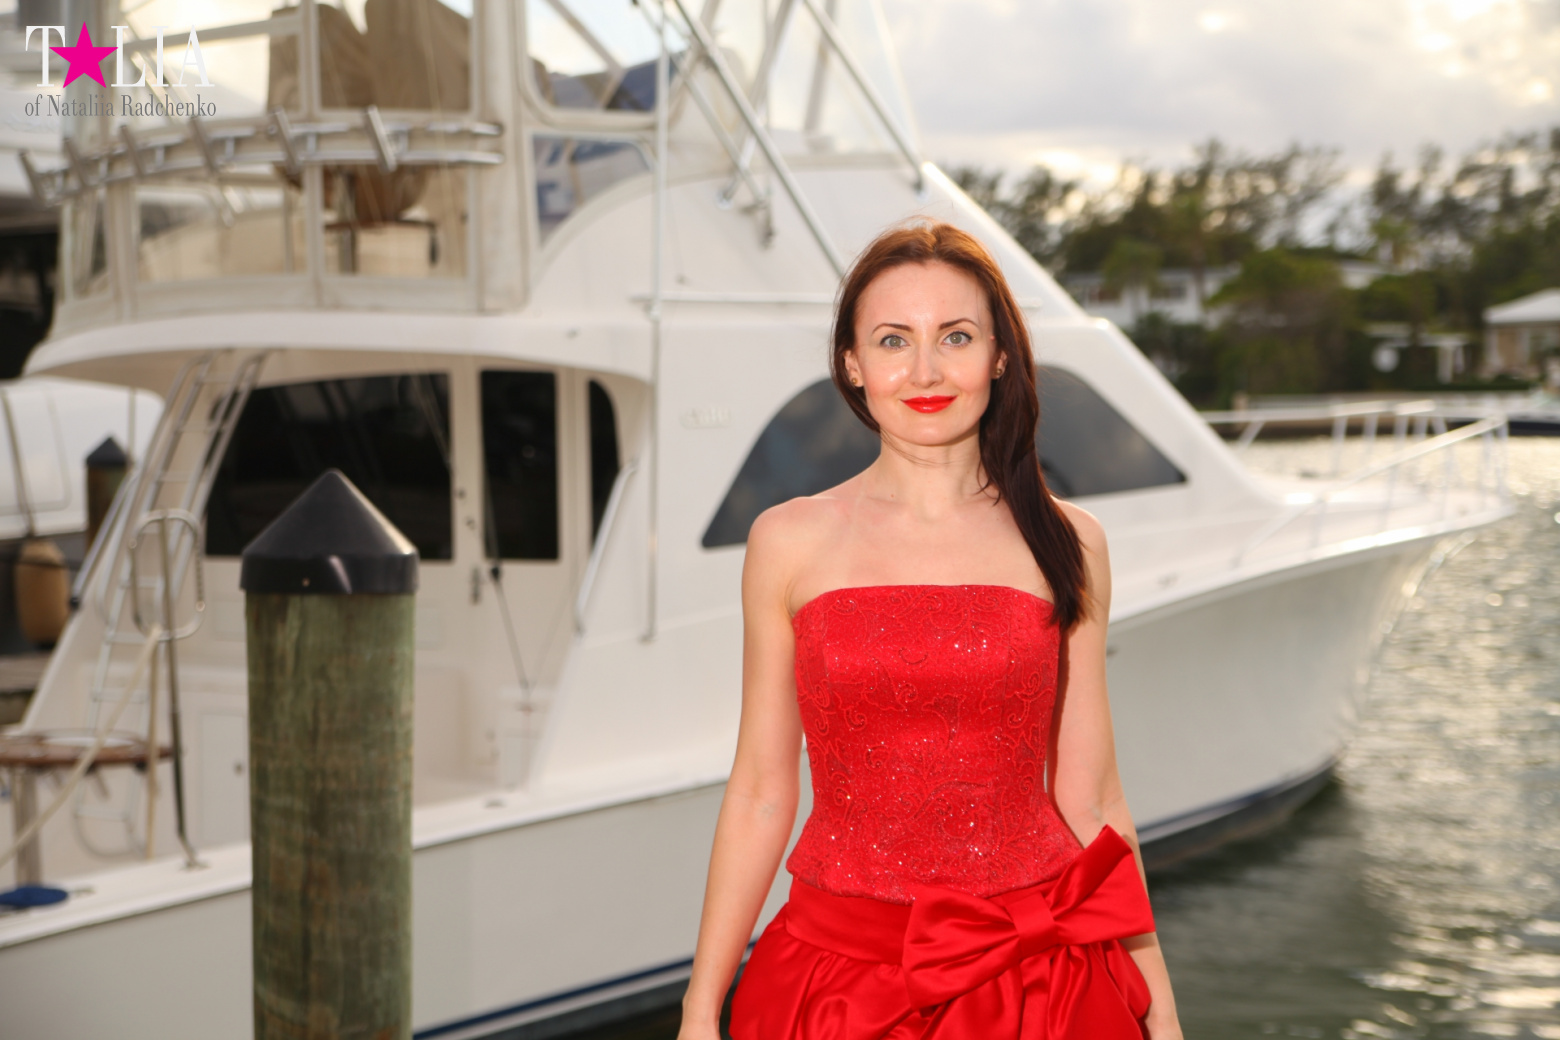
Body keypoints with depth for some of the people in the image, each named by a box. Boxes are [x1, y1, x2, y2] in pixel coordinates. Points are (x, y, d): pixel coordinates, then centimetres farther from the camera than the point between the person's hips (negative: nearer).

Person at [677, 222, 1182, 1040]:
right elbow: (760, 795, 2)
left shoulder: (1065, 545, 1)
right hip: (840, 969, 0)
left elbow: (1088, 799, 5)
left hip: (1034, 974, 1)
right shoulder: (790, 544, -1)